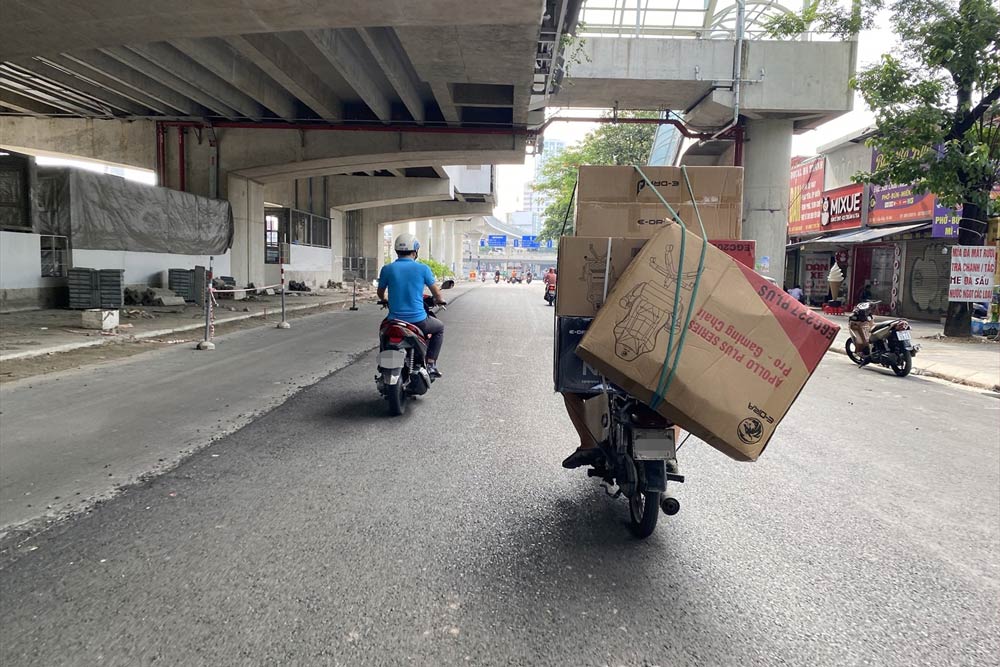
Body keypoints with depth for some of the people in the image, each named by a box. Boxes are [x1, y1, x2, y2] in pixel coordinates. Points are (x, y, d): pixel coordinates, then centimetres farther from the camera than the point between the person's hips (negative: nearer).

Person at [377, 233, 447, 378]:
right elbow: (436, 292, 5)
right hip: (418, 321, -2)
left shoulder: (387, 269, -2)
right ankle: (430, 364, 16)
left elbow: (380, 293, 13)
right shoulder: (422, 268, -6)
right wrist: (440, 300, 29)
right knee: (439, 327, 28)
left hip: (395, 320, 2)